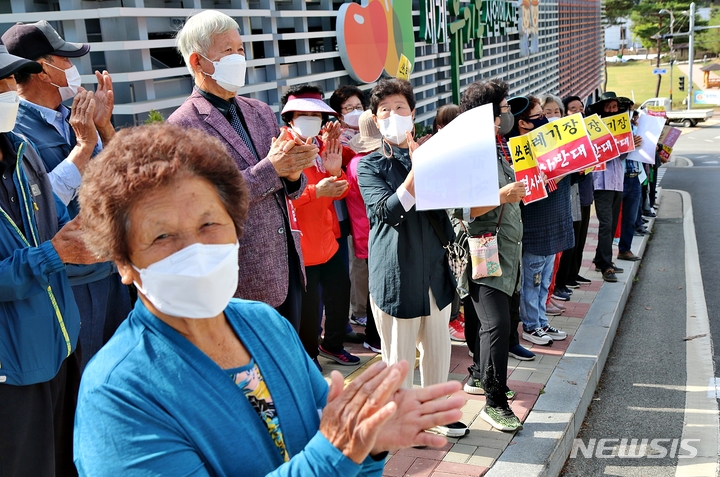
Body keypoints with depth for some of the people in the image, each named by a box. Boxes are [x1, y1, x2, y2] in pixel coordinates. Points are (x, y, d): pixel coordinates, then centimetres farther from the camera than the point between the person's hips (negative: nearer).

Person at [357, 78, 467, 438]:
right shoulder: (369, 166, -4)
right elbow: (387, 211, -19)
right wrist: (414, 178, -33)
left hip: (434, 266, 5)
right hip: (395, 270, -4)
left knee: (437, 344, 15)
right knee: (399, 353, 5)